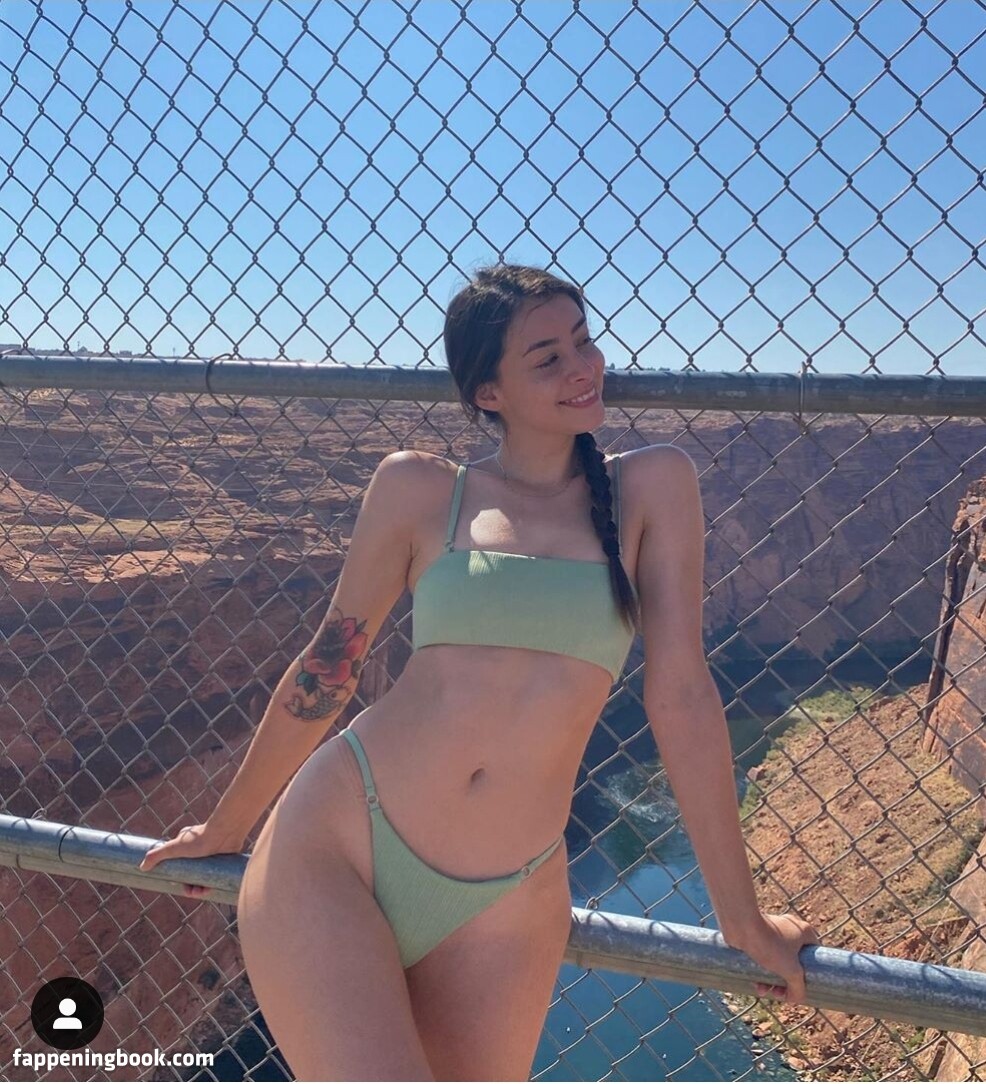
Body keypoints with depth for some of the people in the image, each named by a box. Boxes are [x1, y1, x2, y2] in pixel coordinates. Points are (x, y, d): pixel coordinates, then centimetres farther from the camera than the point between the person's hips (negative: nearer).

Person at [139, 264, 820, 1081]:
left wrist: (742, 916, 4)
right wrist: (226, 828, 19)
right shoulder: (418, 488, 1)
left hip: (502, 908, 2)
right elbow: (327, 668, 9)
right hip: (333, 849, -1)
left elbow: (681, 694, 1)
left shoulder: (651, 487, 1)